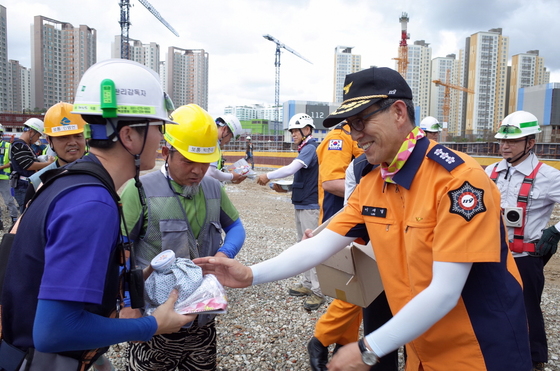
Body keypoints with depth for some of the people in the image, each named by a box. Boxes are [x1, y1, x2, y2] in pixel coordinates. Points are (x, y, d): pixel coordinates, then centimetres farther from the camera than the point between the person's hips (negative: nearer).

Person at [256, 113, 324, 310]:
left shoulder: (310, 148, -13)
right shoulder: (304, 149, 15)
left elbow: (291, 169, -26)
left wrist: (268, 176, -16)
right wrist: (285, 187, 4)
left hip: (310, 205, -10)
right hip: (301, 204, 10)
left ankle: (318, 292, -2)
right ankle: (307, 284, 24)